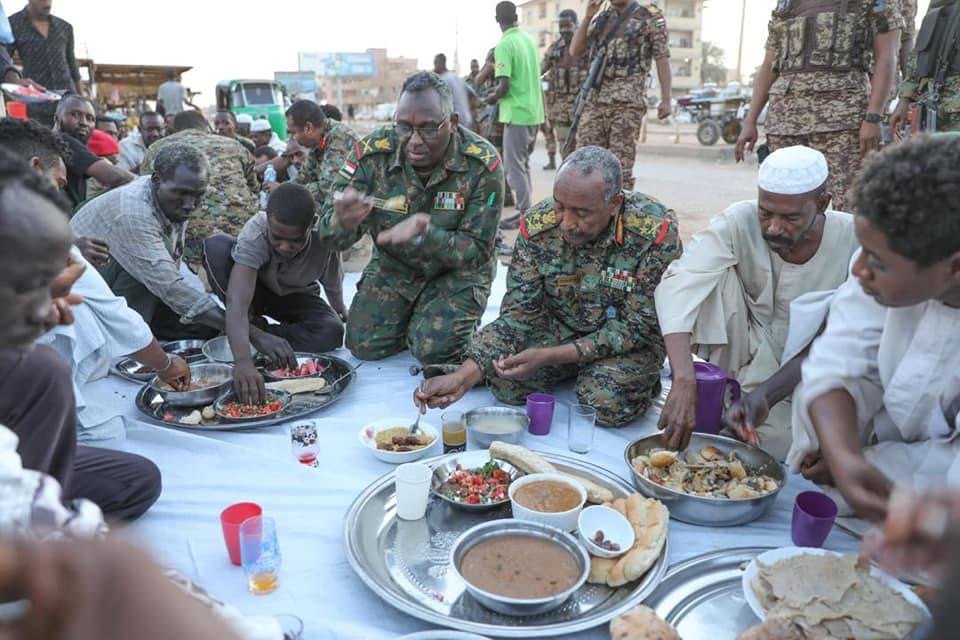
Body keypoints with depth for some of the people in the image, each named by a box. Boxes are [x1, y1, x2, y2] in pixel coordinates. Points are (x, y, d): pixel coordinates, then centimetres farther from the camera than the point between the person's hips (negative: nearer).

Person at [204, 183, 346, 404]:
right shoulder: (255, 234, -37)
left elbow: (333, 286, -10)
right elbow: (236, 302, -48)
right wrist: (243, 362, -61)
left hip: (295, 297, 1)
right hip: (255, 289, -1)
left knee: (331, 333, -31)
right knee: (216, 245, -31)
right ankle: (254, 329, -16)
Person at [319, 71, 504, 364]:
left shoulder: (482, 164, -23)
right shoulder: (372, 152, -19)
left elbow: (477, 250, -19)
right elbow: (328, 230, -16)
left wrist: (424, 236, -40)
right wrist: (344, 222, -43)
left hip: (457, 270, -2)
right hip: (393, 265, 3)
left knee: (435, 350, -21)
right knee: (365, 346, -8)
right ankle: (412, 315, 22)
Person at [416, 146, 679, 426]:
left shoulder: (656, 231, -28)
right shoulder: (537, 225, -19)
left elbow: (637, 326, -22)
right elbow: (518, 314, -15)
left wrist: (549, 356, -30)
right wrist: (462, 378, -28)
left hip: (633, 337, -3)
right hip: (561, 327, 3)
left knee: (609, 402, -31)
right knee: (506, 384, -20)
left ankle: (638, 379, 4)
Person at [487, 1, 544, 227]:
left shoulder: (504, 45, -15)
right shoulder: (530, 39, 9)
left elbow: (504, 86, -22)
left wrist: (492, 98, -1)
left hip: (517, 113, -8)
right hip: (533, 110, 8)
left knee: (513, 166, -3)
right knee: (522, 163, 16)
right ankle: (526, 210, 20)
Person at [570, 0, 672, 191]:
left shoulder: (650, 17, 3)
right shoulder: (600, 17, 18)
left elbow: (662, 59, -1)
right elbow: (575, 51, 14)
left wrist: (666, 99, -9)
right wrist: (588, 17, 4)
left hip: (627, 101, -5)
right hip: (593, 100, 5)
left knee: (620, 165, -5)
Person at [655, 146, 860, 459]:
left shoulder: (854, 241, -18)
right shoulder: (738, 222, -21)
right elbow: (675, 287, -35)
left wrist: (767, 394, -30)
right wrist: (684, 382, -48)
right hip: (747, 358, 1)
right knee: (721, 276, -25)